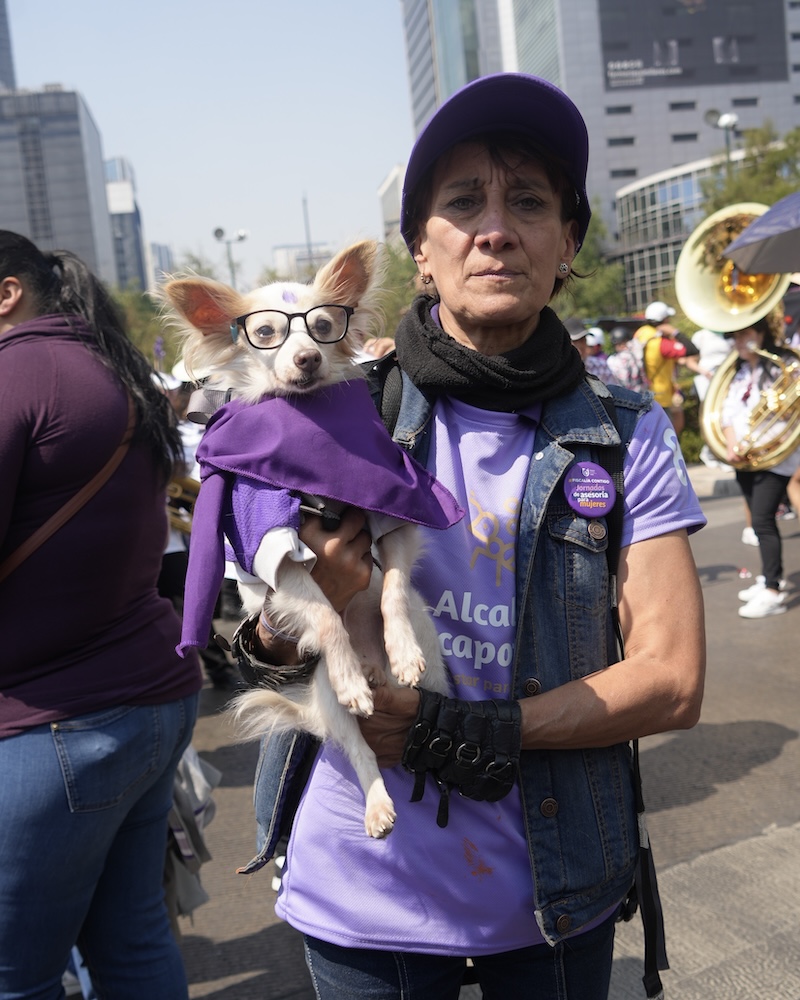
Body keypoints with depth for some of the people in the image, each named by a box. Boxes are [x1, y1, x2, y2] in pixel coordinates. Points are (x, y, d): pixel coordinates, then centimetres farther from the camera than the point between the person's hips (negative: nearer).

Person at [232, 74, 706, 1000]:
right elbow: (268, 664, -2)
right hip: (360, 888, 0)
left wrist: (462, 731, -19)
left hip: (552, 894, 1)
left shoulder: (627, 437, -8)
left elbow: (672, 681, -10)